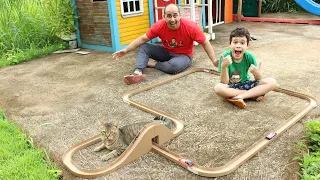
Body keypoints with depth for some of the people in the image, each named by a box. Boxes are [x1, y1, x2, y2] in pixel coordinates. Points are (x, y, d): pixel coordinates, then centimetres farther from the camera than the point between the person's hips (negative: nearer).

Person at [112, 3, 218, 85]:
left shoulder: (191, 27, -26)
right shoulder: (159, 26, -19)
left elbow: (205, 43, -15)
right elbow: (143, 39, -11)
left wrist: (214, 60, -22)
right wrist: (125, 50, -17)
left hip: (183, 55, -3)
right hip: (166, 52, 4)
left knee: (174, 65, -38)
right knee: (143, 47, -14)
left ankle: (154, 64, -8)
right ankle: (138, 73, -36)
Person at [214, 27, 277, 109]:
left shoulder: (249, 57, -13)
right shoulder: (225, 56, -19)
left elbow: (258, 80, -5)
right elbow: (224, 82, -20)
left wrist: (257, 73, -30)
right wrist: (224, 66, -37)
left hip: (246, 84, 3)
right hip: (231, 87, -2)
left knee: (272, 82, -16)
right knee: (218, 87, -36)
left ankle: (239, 96, -23)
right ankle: (254, 94, -21)